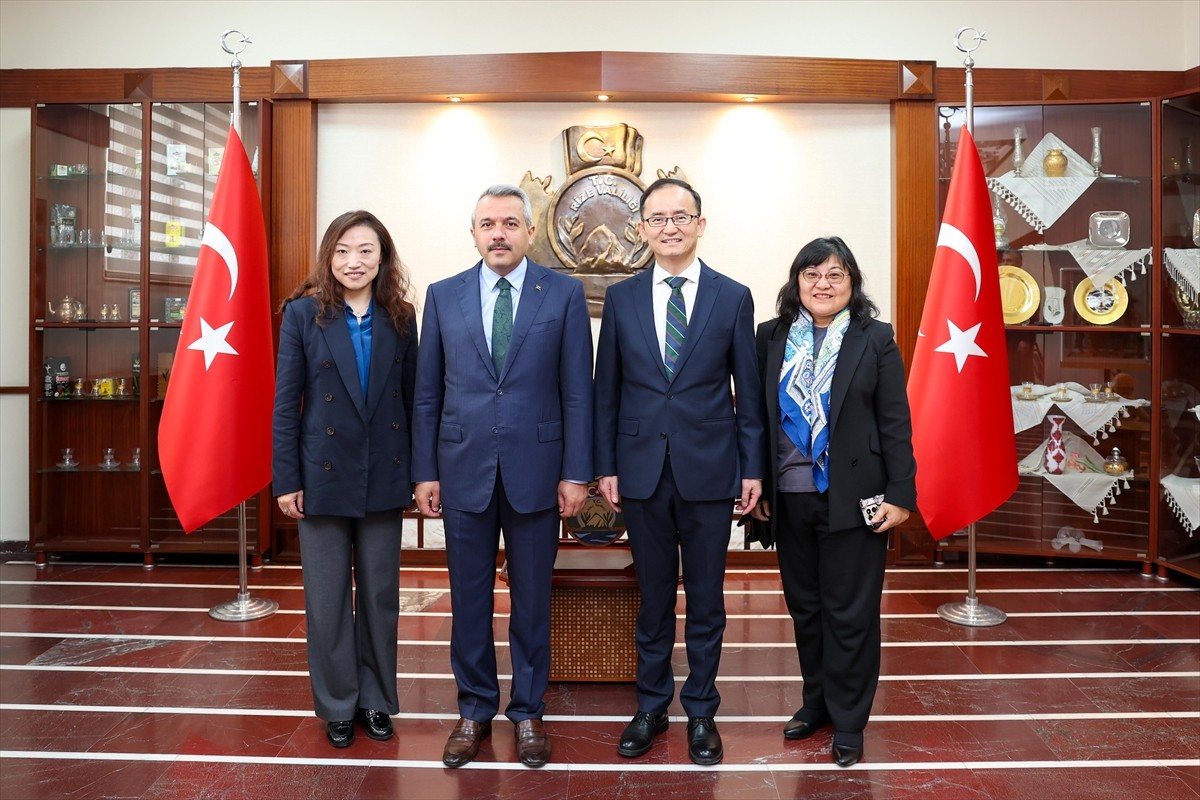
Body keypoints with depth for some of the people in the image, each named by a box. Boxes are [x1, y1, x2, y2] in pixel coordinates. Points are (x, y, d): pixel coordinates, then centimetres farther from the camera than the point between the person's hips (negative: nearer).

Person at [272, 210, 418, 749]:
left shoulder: (400, 318, 3)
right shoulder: (304, 313, -3)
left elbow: (412, 398, 5)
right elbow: (285, 402, -3)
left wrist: (417, 473, 2)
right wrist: (285, 480, -7)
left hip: (384, 479, 2)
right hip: (323, 477, -2)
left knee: (380, 595, 11)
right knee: (328, 599, 8)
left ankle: (376, 699, 27)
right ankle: (337, 705, 25)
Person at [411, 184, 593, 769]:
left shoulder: (564, 293, 1)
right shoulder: (443, 296, 6)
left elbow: (577, 391, -1)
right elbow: (427, 393, 6)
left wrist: (576, 473, -5)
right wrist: (424, 472, 3)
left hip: (535, 469, -1)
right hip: (463, 469, 2)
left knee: (532, 600, 10)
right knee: (469, 599, 11)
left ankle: (527, 711, 27)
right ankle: (475, 710, 28)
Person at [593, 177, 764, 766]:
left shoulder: (734, 298, 1)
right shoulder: (621, 298, 5)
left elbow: (748, 392, 2)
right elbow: (606, 390, 6)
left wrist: (753, 467, -1)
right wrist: (605, 465, 2)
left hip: (709, 471, -1)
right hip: (642, 470, 1)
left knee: (706, 600, 10)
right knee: (653, 597, 12)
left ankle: (701, 711, 27)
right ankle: (651, 706, 29)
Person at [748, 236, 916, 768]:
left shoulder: (875, 339, -1)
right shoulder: (771, 337, 5)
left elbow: (895, 423, -3)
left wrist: (900, 495, -8)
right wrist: (754, 486, 2)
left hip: (852, 498, -2)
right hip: (790, 498, 3)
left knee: (850, 613, 6)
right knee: (804, 607, 14)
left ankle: (848, 721, 21)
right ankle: (816, 701, 33)